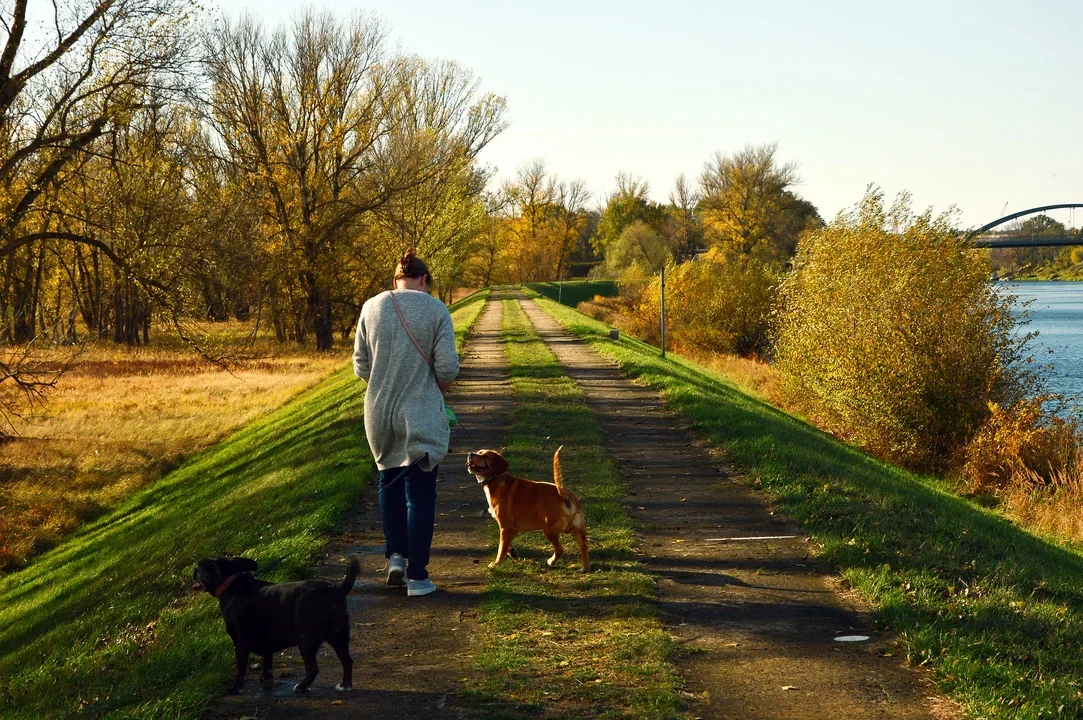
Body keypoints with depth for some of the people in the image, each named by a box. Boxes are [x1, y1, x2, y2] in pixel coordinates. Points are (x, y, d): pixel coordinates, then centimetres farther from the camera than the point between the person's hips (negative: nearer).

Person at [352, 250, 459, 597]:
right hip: (421, 415, -3)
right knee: (420, 492, 6)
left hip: (380, 412, 3)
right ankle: (417, 576, 8)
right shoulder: (435, 310, -8)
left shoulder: (371, 308, 1)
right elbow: (447, 367, -10)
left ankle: (395, 555, 16)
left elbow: (361, 366, 4)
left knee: (390, 480, 24)